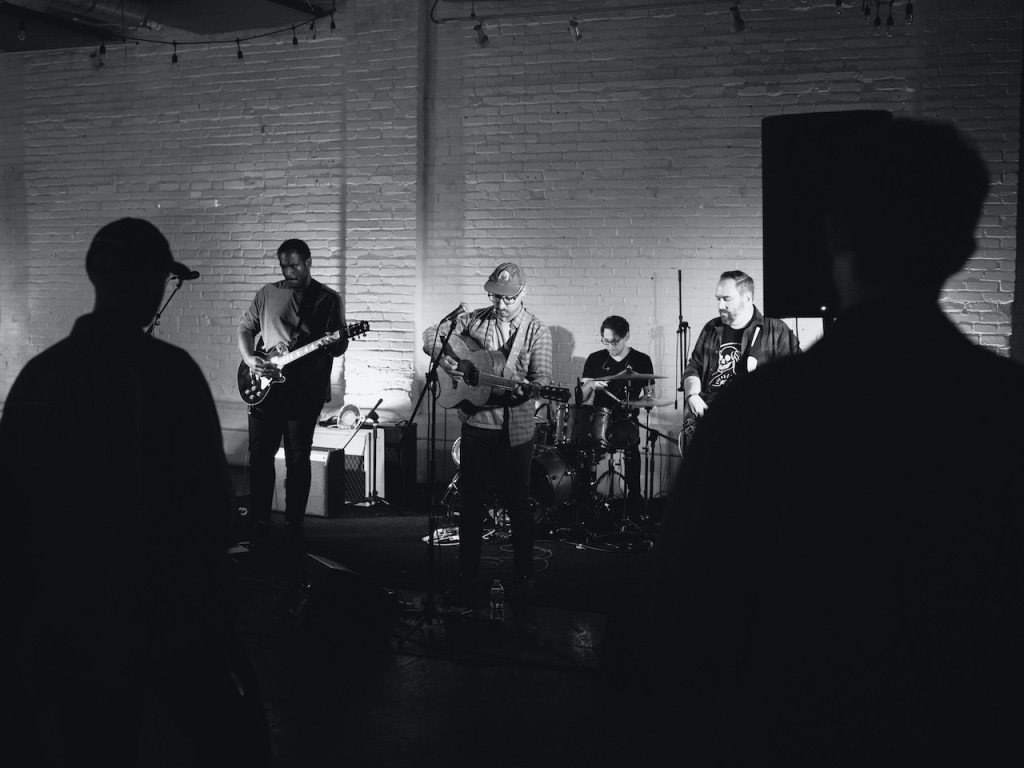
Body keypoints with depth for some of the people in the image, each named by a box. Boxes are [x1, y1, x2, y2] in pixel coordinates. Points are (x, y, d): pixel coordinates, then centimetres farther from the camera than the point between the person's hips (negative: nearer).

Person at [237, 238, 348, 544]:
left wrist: (332, 344, -24)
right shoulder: (267, 293, 10)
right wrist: (249, 358, -4)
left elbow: (339, 347, 0)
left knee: (298, 459, 2)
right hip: (263, 387, 3)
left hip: (305, 390, -2)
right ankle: (258, 523, 13)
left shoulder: (329, 299, 2)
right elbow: (245, 327, 14)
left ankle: (293, 525, 12)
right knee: (259, 455, 3)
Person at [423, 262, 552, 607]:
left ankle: (523, 579, 19)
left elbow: (542, 380, -11)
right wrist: (445, 360, -11)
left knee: (518, 505, 5)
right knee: (471, 502, 8)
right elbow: (431, 336, 7)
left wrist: (524, 389, -33)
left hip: (515, 431, -2)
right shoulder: (474, 320, 4)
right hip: (476, 424, 2)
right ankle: (467, 578, 19)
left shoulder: (536, 331, -2)